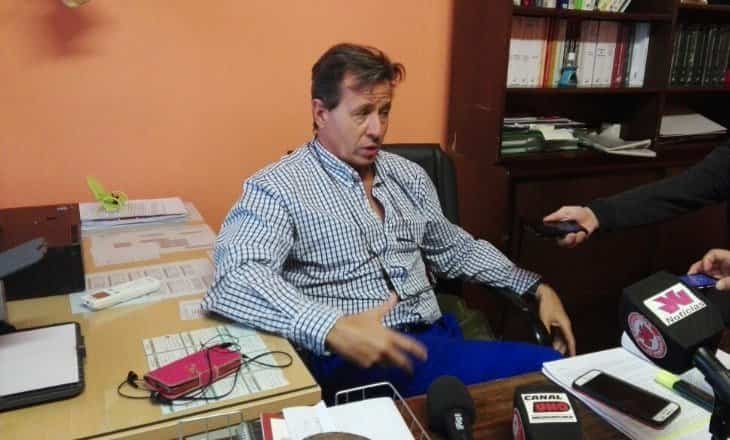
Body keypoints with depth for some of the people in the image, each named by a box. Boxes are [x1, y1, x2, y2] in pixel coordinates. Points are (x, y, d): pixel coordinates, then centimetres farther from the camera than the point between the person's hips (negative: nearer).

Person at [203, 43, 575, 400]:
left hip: (434, 340, 8)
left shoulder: (409, 176, 14)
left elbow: (456, 250, 25)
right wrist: (334, 329, -36)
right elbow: (236, 277, -23)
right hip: (353, 360, -7)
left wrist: (536, 287, 16)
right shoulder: (278, 188, -7)